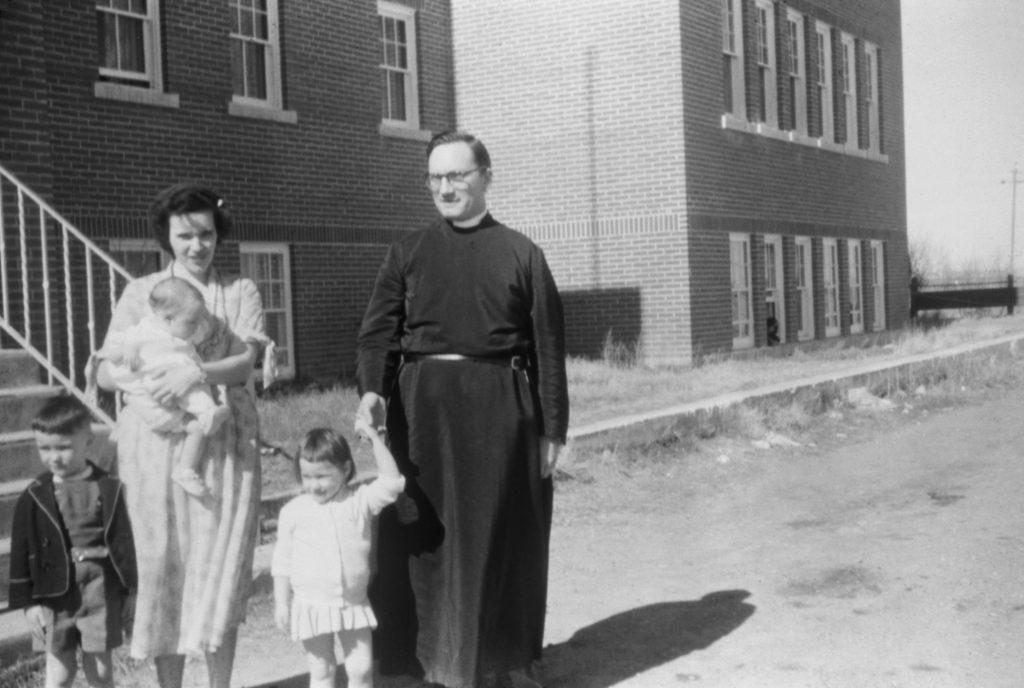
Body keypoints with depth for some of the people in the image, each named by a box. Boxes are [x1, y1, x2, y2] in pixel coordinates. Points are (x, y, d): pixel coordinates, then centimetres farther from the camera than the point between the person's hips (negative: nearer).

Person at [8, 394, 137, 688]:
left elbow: (124, 543, 3)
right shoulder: (34, 497, -2)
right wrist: (28, 601, -3)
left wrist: (128, 594, 4)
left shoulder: (109, 490, -2)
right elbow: (22, 551, 1)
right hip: (55, 591, 0)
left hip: (100, 589, 0)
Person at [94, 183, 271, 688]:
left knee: (221, 566, 0)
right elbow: (105, 372, 5)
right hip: (157, 442, 0)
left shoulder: (240, 292, 9)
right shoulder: (140, 293, 9)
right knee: (161, 565, 2)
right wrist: (148, 377, -15)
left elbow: (246, 363, -4)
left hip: (224, 442, 0)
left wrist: (198, 373, -23)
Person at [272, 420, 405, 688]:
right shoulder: (294, 510, -3)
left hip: (354, 604, 1)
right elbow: (283, 560, 2)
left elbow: (392, 482, -12)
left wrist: (374, 439, -14)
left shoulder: (360, 501, -2)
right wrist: (281, 603, 0)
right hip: (312, 606, -1)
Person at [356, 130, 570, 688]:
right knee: (421, 536, 3)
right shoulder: (407, 253, 10)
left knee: (499, 536, 5)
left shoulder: (520, 254, 6)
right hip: (422, 405, 1)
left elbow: (548, 344, 3)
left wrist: (553, 428, 0)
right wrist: (371, 390, -18)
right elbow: (378, 330, 1)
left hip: (498, 406, -1)